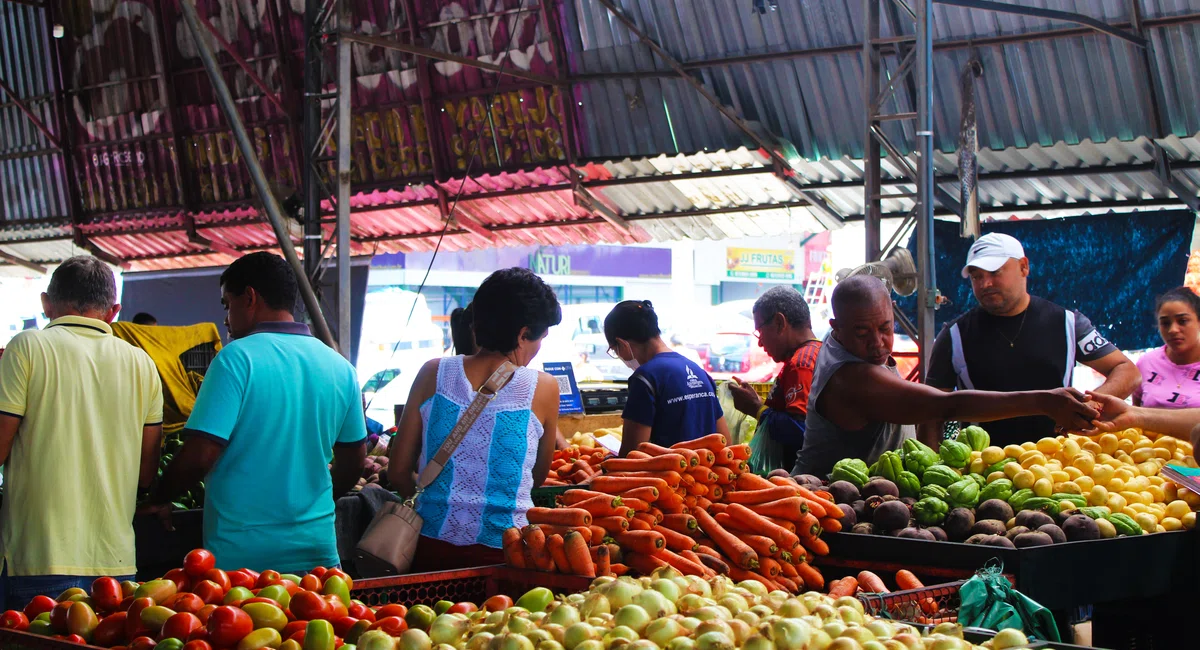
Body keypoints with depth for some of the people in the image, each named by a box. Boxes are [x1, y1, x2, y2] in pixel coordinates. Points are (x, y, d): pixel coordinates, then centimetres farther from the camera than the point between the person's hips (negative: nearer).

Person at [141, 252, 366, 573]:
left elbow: (200, 454, -15)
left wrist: (158, 500, 1)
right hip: (317, 550, 5)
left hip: (241, 555, -5)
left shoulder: (237, 358, -11)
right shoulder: (341, 368, 7)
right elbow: (353, 461, 15)